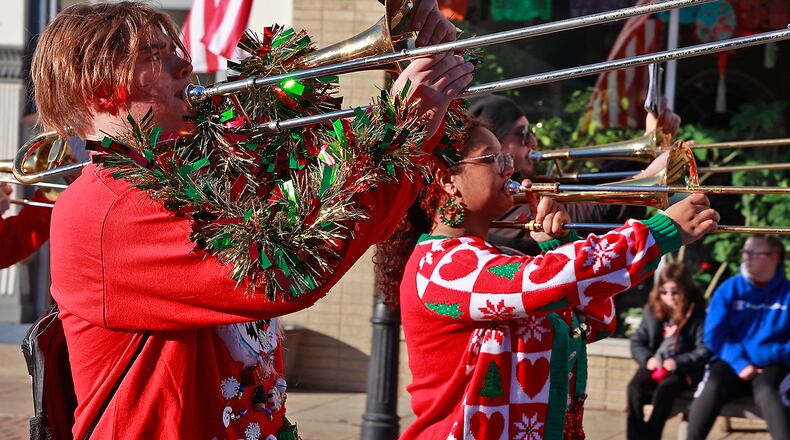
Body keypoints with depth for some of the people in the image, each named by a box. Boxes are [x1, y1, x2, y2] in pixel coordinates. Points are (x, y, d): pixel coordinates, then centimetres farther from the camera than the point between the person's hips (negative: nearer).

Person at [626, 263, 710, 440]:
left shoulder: (697, 314, -6)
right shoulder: (652, 311, 7)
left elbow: (704, 351, -11)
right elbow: (637, 341, 11)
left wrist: (677, 362, -22)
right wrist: (647, 359, -9)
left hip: (683, 370, -4)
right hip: (655, 366, 4)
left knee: (665, 388, -35)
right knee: (635, 387, -27)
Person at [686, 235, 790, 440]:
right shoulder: (729, 289, 6)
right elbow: (714, 334, 0)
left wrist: (772, 354, -19)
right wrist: (739, 363, -14)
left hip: (771, 366, -2)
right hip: (733, 363, 2)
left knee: (766, 392, -35)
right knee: (711, 388, -30)